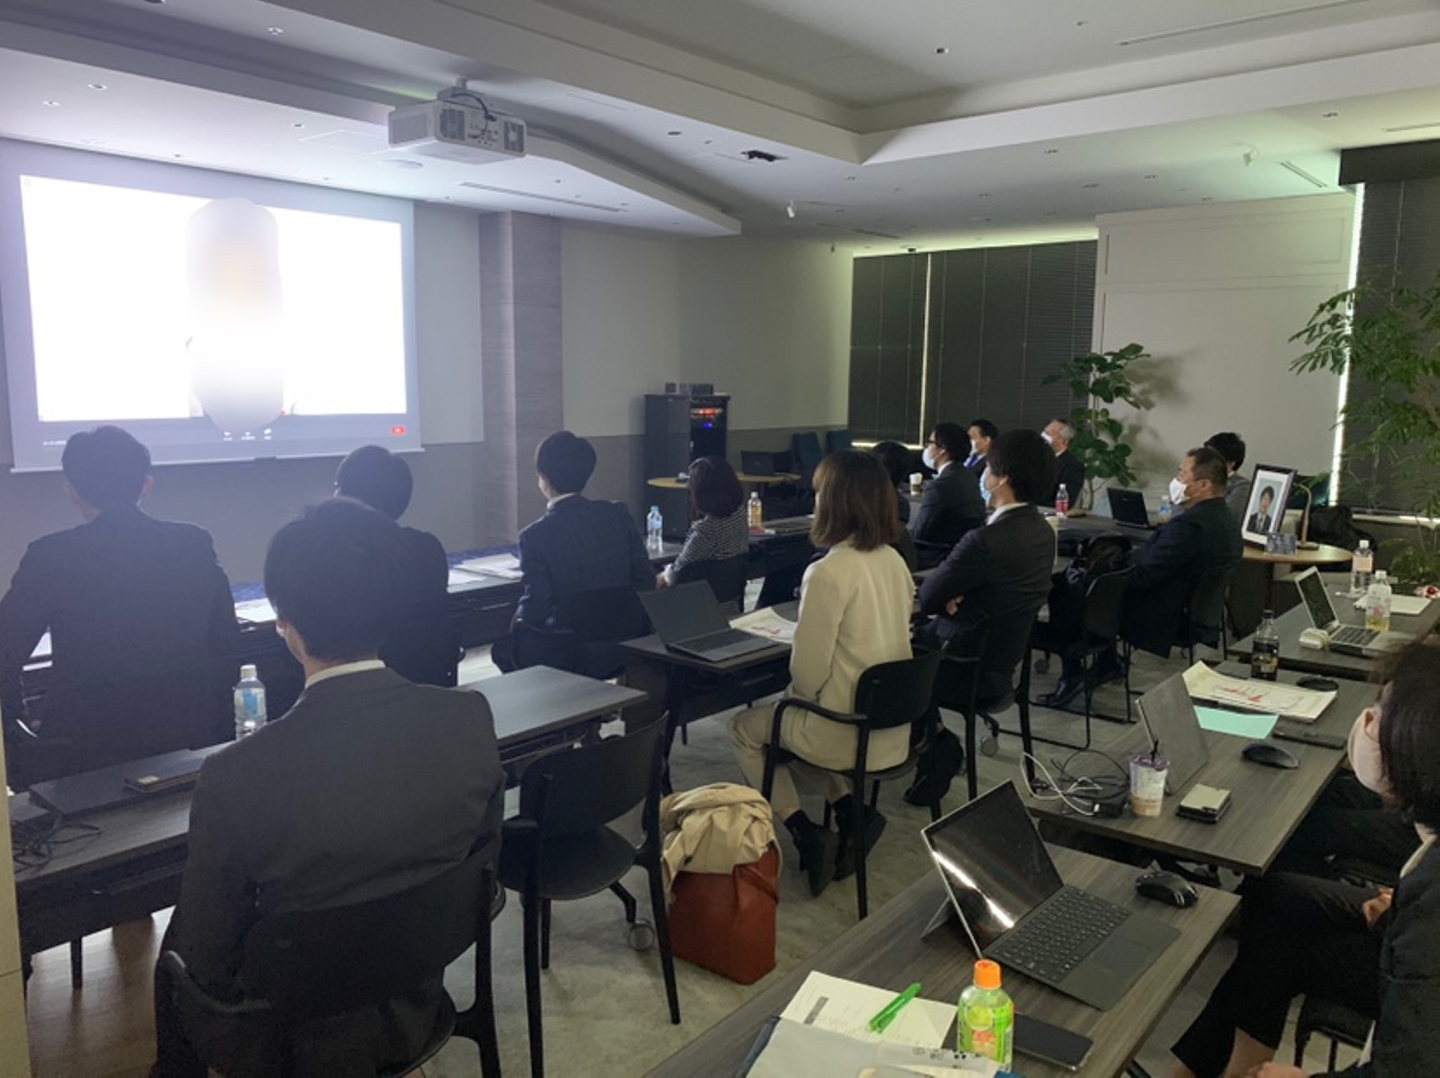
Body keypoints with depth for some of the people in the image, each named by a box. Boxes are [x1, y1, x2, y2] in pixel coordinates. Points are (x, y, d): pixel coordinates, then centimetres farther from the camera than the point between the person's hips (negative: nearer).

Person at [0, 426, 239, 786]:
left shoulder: (51, 556, -11)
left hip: (84, 751, -3)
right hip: (188, 740, 3)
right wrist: (215, 727, 14)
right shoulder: (195, 545, -3)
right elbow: (227, 648, 3)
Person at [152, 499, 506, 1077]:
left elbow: (205, 957, -14)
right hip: (416, 1012, 4)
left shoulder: (236, 777, -29)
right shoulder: (473, 720, -19)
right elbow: (482, 864, -3)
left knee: (176, 950, 25)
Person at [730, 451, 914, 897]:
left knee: (745, 728, 19)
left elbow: (808, 674, -20)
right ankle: (850, 810, 16)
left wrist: (796, 691, 3)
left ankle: (806, 833, 8)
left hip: (848, 734, -7)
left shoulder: (827, 573, -23)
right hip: (892, 727, 7)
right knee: (799, 716, 32)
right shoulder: (894, 562, 1)